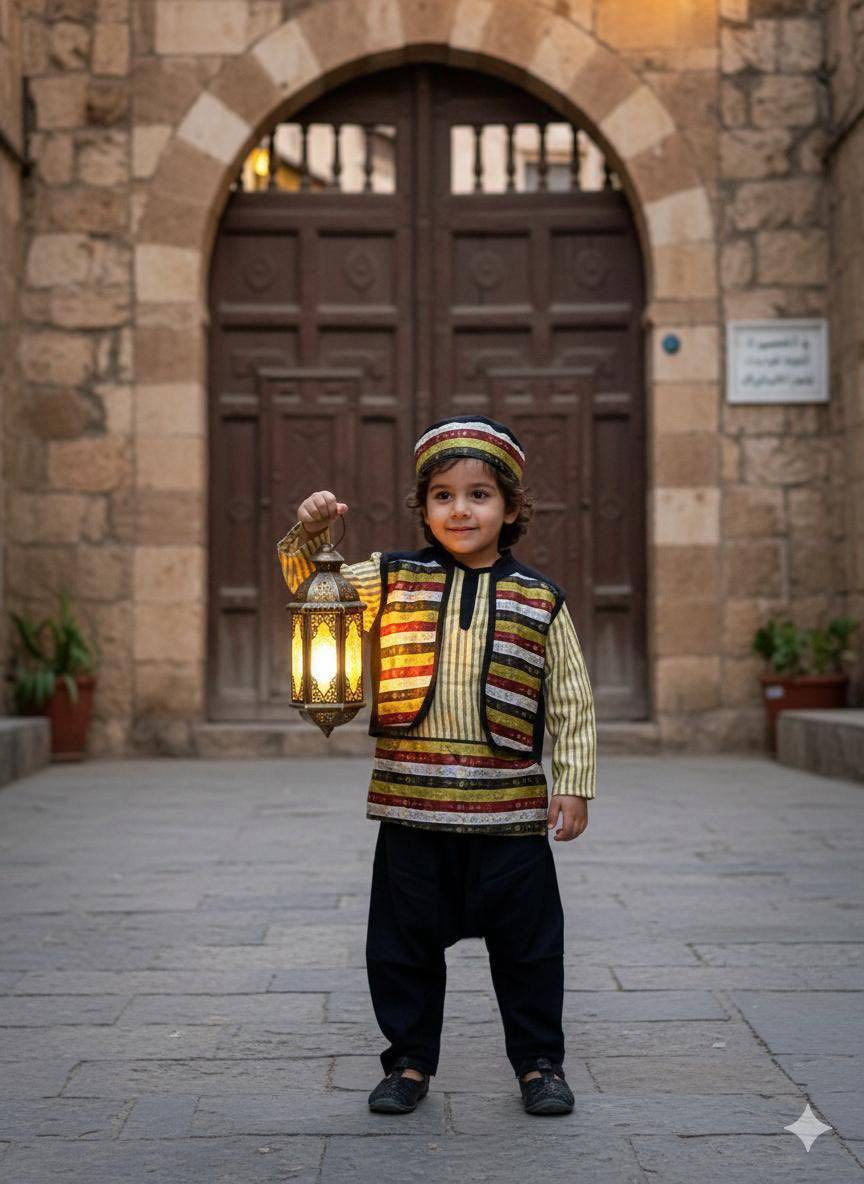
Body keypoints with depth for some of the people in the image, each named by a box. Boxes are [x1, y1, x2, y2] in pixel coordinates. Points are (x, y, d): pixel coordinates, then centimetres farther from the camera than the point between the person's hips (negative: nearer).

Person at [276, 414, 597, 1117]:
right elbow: (313, 587, -2)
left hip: (510, 808, -1)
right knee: (404, 943, 11)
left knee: (527, 945, 9)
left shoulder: (539, 601, 2)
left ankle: (540, 1061, 26)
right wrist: (310, 535, -21)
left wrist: (575, 784, -2)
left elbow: (572, 703, 4)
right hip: (411, 803, 1)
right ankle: (410, 1061, 27)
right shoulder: (391, 581, 4)